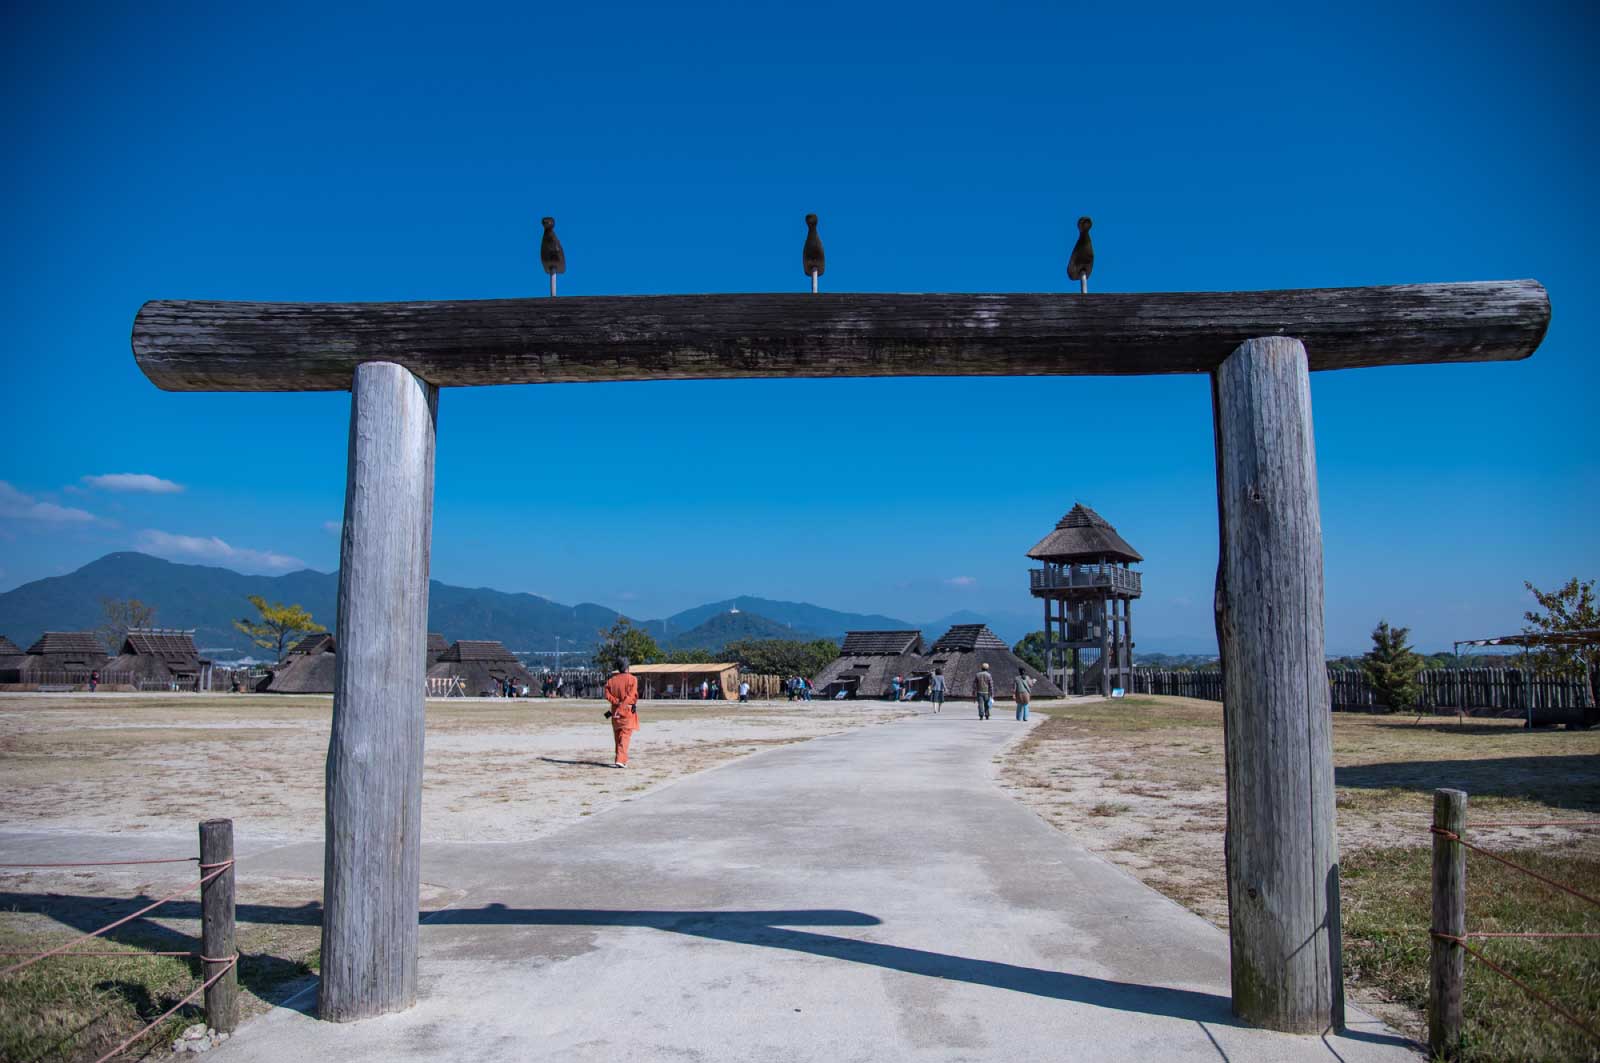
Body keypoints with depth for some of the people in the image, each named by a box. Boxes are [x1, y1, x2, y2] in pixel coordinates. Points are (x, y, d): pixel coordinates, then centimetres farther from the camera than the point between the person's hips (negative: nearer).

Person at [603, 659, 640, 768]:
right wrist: (621, 708, -18)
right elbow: (631, 696, -16)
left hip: (615, 711, 4)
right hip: (628, 711, -4)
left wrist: (617, 703, -11)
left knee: (617, 737, 15)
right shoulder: (632, 679, -6)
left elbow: (607, 695, -6)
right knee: (625, 737, -4)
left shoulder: (611, 680, 6)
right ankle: (620, 760, -15)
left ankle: (623, 760, 23)